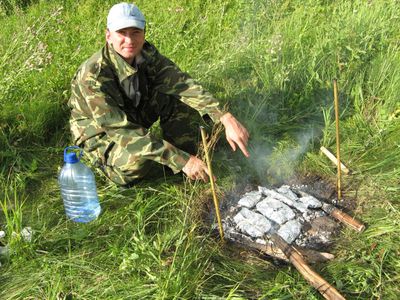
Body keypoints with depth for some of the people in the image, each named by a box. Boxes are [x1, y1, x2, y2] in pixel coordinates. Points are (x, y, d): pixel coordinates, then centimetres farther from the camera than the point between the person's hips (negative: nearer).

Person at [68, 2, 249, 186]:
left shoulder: (147, 54, -16)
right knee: (139, 160, -36)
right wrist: (179, 160, -41)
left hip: (135, 117, 5)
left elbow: (182, 83, -27)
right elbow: (123, 130, -36)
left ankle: (185, 155, -1)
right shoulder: (92, 75, -33)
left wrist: (226, 118, -41)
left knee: (185, 101, -17)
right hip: (100, 134, -5)